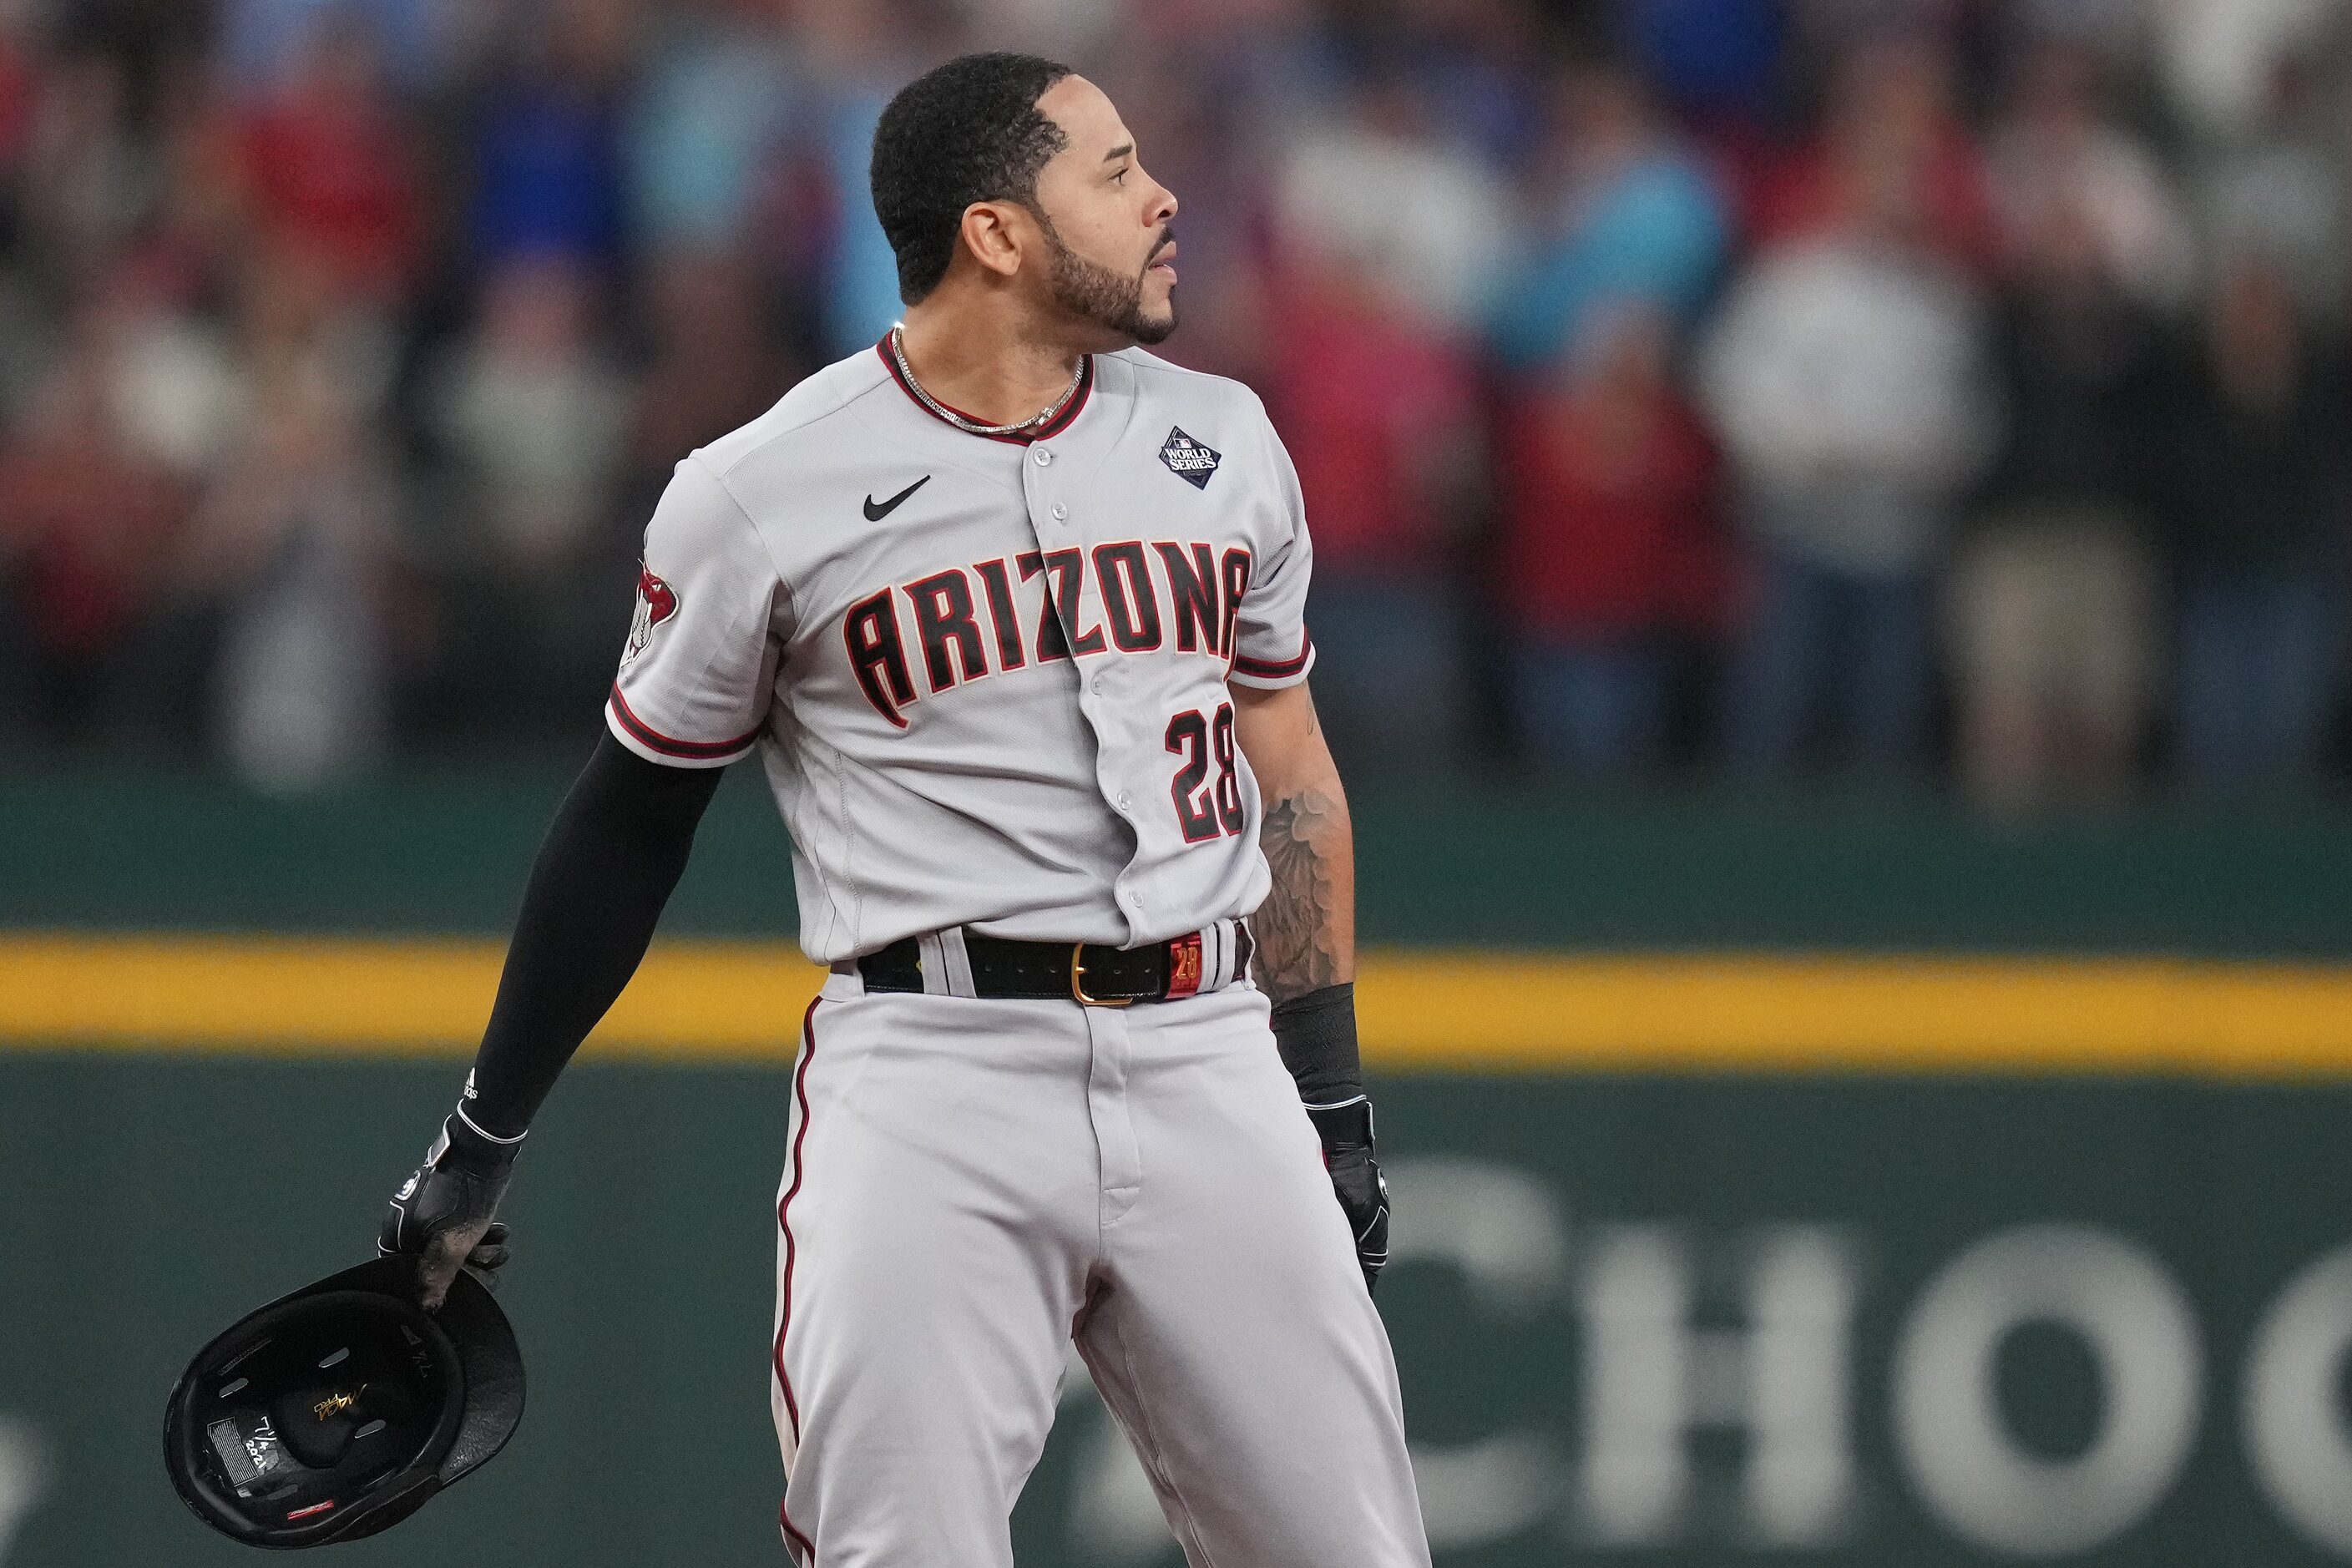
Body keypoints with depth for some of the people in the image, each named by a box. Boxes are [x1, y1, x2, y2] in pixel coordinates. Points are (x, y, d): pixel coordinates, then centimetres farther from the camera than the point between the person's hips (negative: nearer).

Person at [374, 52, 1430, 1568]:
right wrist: (485, 1134, 10)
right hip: (928, 1083, -4)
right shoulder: (758, 499, -3)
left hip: (1207, 1068, 4)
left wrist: (1334, 1102, 14)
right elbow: (633, 818, 7)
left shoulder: (1221, 444, 11)